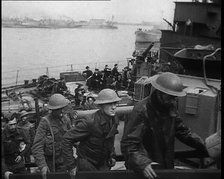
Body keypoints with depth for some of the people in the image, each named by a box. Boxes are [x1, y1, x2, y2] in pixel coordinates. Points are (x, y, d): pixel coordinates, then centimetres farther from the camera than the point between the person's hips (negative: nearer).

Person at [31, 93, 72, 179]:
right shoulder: (45, 122, -15)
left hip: (62, 161, 4)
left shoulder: (65, 120, 1)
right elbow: (37, 146, -20)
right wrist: (42, 165, -28)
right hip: (49, 161, -4)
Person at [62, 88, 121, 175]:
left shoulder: (114, 121, -2)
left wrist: (111, 156, 12)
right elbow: (66, 139, -23)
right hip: (86, 164, -6)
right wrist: (71, 165, -21)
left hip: (104, 165, 6)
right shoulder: (89, 122, -25)